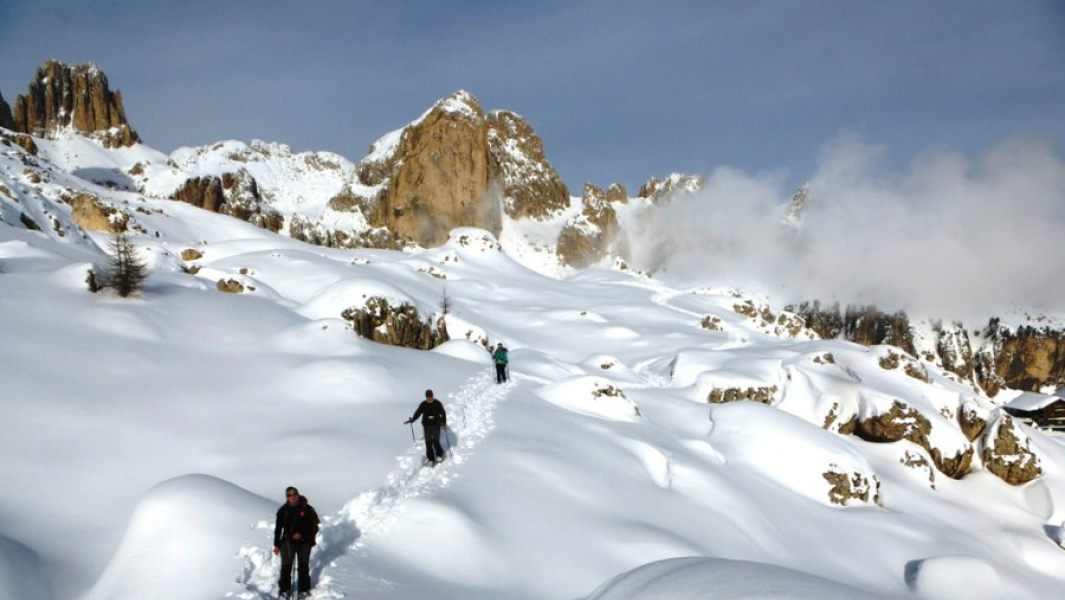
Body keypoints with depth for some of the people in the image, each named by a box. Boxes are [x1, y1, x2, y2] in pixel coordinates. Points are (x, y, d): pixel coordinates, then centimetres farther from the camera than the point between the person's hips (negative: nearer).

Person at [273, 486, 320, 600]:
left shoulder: (307, 509, -3)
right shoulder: (283, 510, 2)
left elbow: (312, 525, -2)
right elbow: (278, 528, 6)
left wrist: (301, 534, -17)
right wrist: (276, 544, 4)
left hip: (304, 541, -1)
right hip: (287, 542, 1)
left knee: (303, 566, 5)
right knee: (286, 566, 0)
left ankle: (304, 590, 16)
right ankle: (285, 590, 12)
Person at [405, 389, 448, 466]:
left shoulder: (437, 404, -3)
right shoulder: (423, 405, 1)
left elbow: (443, 413, 3)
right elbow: (417, 413, 5)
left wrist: (444, 422, -4)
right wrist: (412, 420, -7)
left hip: (436, 425, -2)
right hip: (427, 426, 2)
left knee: (435, 441, -9)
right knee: (428, 442, -1)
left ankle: (439, 455, 16)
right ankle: (430, 459, 7)